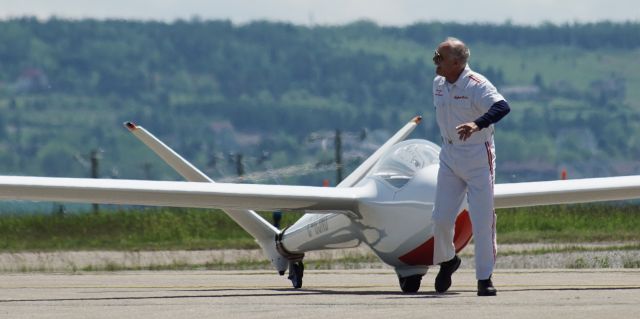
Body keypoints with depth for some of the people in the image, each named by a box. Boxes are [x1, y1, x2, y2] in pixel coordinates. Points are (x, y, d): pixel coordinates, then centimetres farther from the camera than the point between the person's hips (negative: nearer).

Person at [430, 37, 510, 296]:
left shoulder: (477, 85, -19)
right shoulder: (438, 84, 4)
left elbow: (502, 107, -35)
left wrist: (477, 124, -50)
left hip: (478, 157, -6)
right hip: (449, 156, 6)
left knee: (482, 221, -4)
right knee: (441, 218, 2)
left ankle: (485, 278, 5)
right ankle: (447, 260, 29)